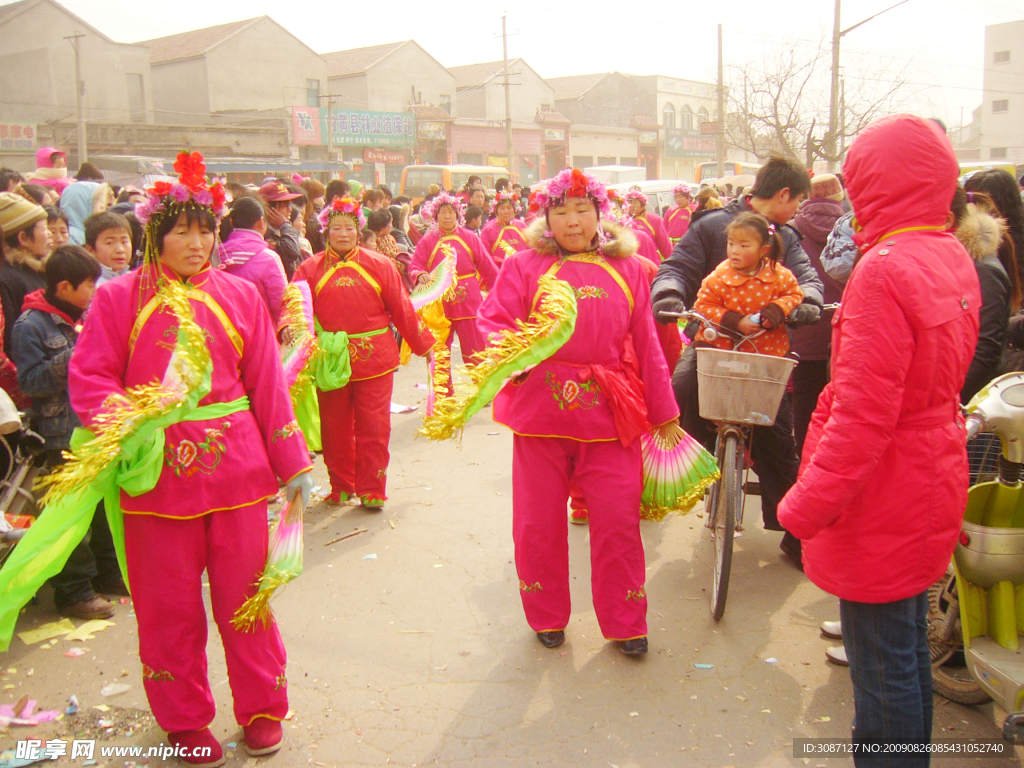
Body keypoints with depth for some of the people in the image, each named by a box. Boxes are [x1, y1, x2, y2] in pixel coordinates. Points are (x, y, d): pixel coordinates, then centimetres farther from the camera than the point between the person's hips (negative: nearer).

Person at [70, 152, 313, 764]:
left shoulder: (240, 296, 6)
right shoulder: (120, 299, 0)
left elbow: (268, 386, 7)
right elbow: (90, 378, -1)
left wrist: (293, 461, 6)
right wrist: (125, 422, -21)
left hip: (236, 469, 1)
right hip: (157, 474, -1)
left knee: (244, 594, 9)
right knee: (169, 604, 11)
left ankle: (262, 708, 29)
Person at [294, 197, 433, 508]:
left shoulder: (379, 264, 3)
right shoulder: (310, 269, 4)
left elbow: (401, 308, 6)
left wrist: (423, 343, 10)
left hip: (374, 358, -1)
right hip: (331, 361, 1)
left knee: (373, 426, 1)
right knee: (335, 427, 10)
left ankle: (372, 490, 12)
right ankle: (341, 487, 25)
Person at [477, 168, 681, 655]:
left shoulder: (626, 268, 10)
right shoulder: (524, 267, 4)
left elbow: (645, 343, 12)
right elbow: (492, 321, -2)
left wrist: (664, 412, 13)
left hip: (609, 414, 1)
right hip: (540, 412, -1)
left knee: (618, 521, 2)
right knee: (538, 523, 9)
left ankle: (625, 624, 21)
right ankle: (546, 617, 30)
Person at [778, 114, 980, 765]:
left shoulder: (885, 271, -23)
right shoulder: (955, 260, 4)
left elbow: (863, 414, -26)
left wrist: (806, 508, -20)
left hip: (882, 498, -9)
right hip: (932, 484, 9)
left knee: (882, 663, 5)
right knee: (909, 645, 24)